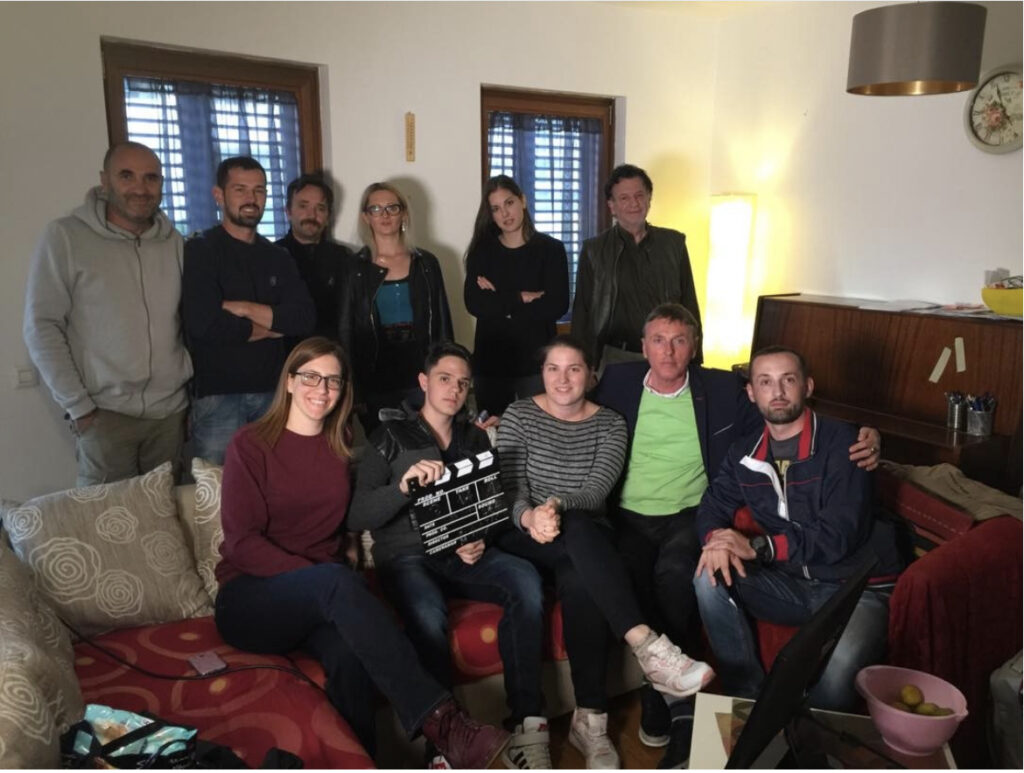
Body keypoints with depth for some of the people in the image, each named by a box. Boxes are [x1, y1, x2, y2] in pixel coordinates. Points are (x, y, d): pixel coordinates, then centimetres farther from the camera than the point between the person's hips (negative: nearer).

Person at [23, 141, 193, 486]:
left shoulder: (175, 242, 7)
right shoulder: (65, 236, -5)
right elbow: (42, 327, -6)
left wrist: (189, 380, 5)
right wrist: (78, 405, -8)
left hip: (171, 411, 3)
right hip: (104, 413, -3)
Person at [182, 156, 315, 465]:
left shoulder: (278, 258, 13)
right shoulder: (199, 251, -2)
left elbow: (304, 319, -2)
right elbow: (204, 323, -17)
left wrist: (244, 309, -13)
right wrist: (272, 326, -5)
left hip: (273, 392, 4)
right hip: (217, 394, -4)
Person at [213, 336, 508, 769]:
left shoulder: (343, 444, 10)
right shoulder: (250, 445, -3)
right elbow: (241, 542, -10)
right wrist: (323, 577, -20)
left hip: (320, 598, 4)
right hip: (250, 598, -3)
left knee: (349, 653, -33)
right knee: (337, 582, -36)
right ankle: (439, 721, -40)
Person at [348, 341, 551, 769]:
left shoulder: (475, 438, 19)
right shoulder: (391, 437, 6)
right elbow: (357, 516, -4)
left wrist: (479, 541, -7)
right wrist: (404, 484, -22)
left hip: (465, 556, 3)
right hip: (407, 556, -3)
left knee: (526, 580, -28)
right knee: (428, 615, -37)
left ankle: (527, 724, -25)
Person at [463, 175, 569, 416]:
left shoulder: (551, 249, 0)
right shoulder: (482, 250, 6)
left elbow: (557, 306, -11)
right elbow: (474, 304, -7)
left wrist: (499, 302, -8)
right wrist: (522, 298, -11)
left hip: (536, 359, -2)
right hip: (490, 360, 2)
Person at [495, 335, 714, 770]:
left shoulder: (609, 423, 3)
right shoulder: (518, 416, 2)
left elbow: (597, 490, -11)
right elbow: (511, 490, -7)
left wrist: (558, 505, -32)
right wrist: (530, 517, -31)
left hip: (585, 543, 1)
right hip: (526, 538, -1)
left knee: (580, 584, -36)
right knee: (577, 529, -36)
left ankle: (589, 719, -27)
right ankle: (647, 647, -41)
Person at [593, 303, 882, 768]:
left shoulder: (722, 389, 5)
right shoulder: (617, 382, 7)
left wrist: (863, 444, -11)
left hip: (689, 515, -1)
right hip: (629, 516, 1)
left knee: (674, 573, -33)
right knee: (630, 581, -29)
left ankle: (664, 703, -14)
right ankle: (678, 710, -10)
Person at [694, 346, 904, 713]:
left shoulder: (841, 442, -14)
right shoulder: (745, 452, 6)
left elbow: (838, 536, -21)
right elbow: (713, 505, 8)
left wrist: (757, 546, -27)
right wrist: (716, 541, -17)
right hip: (789, 582, 6)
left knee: (836, 668, -35)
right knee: (710, 578, -17)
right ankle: (749, 699, -4)